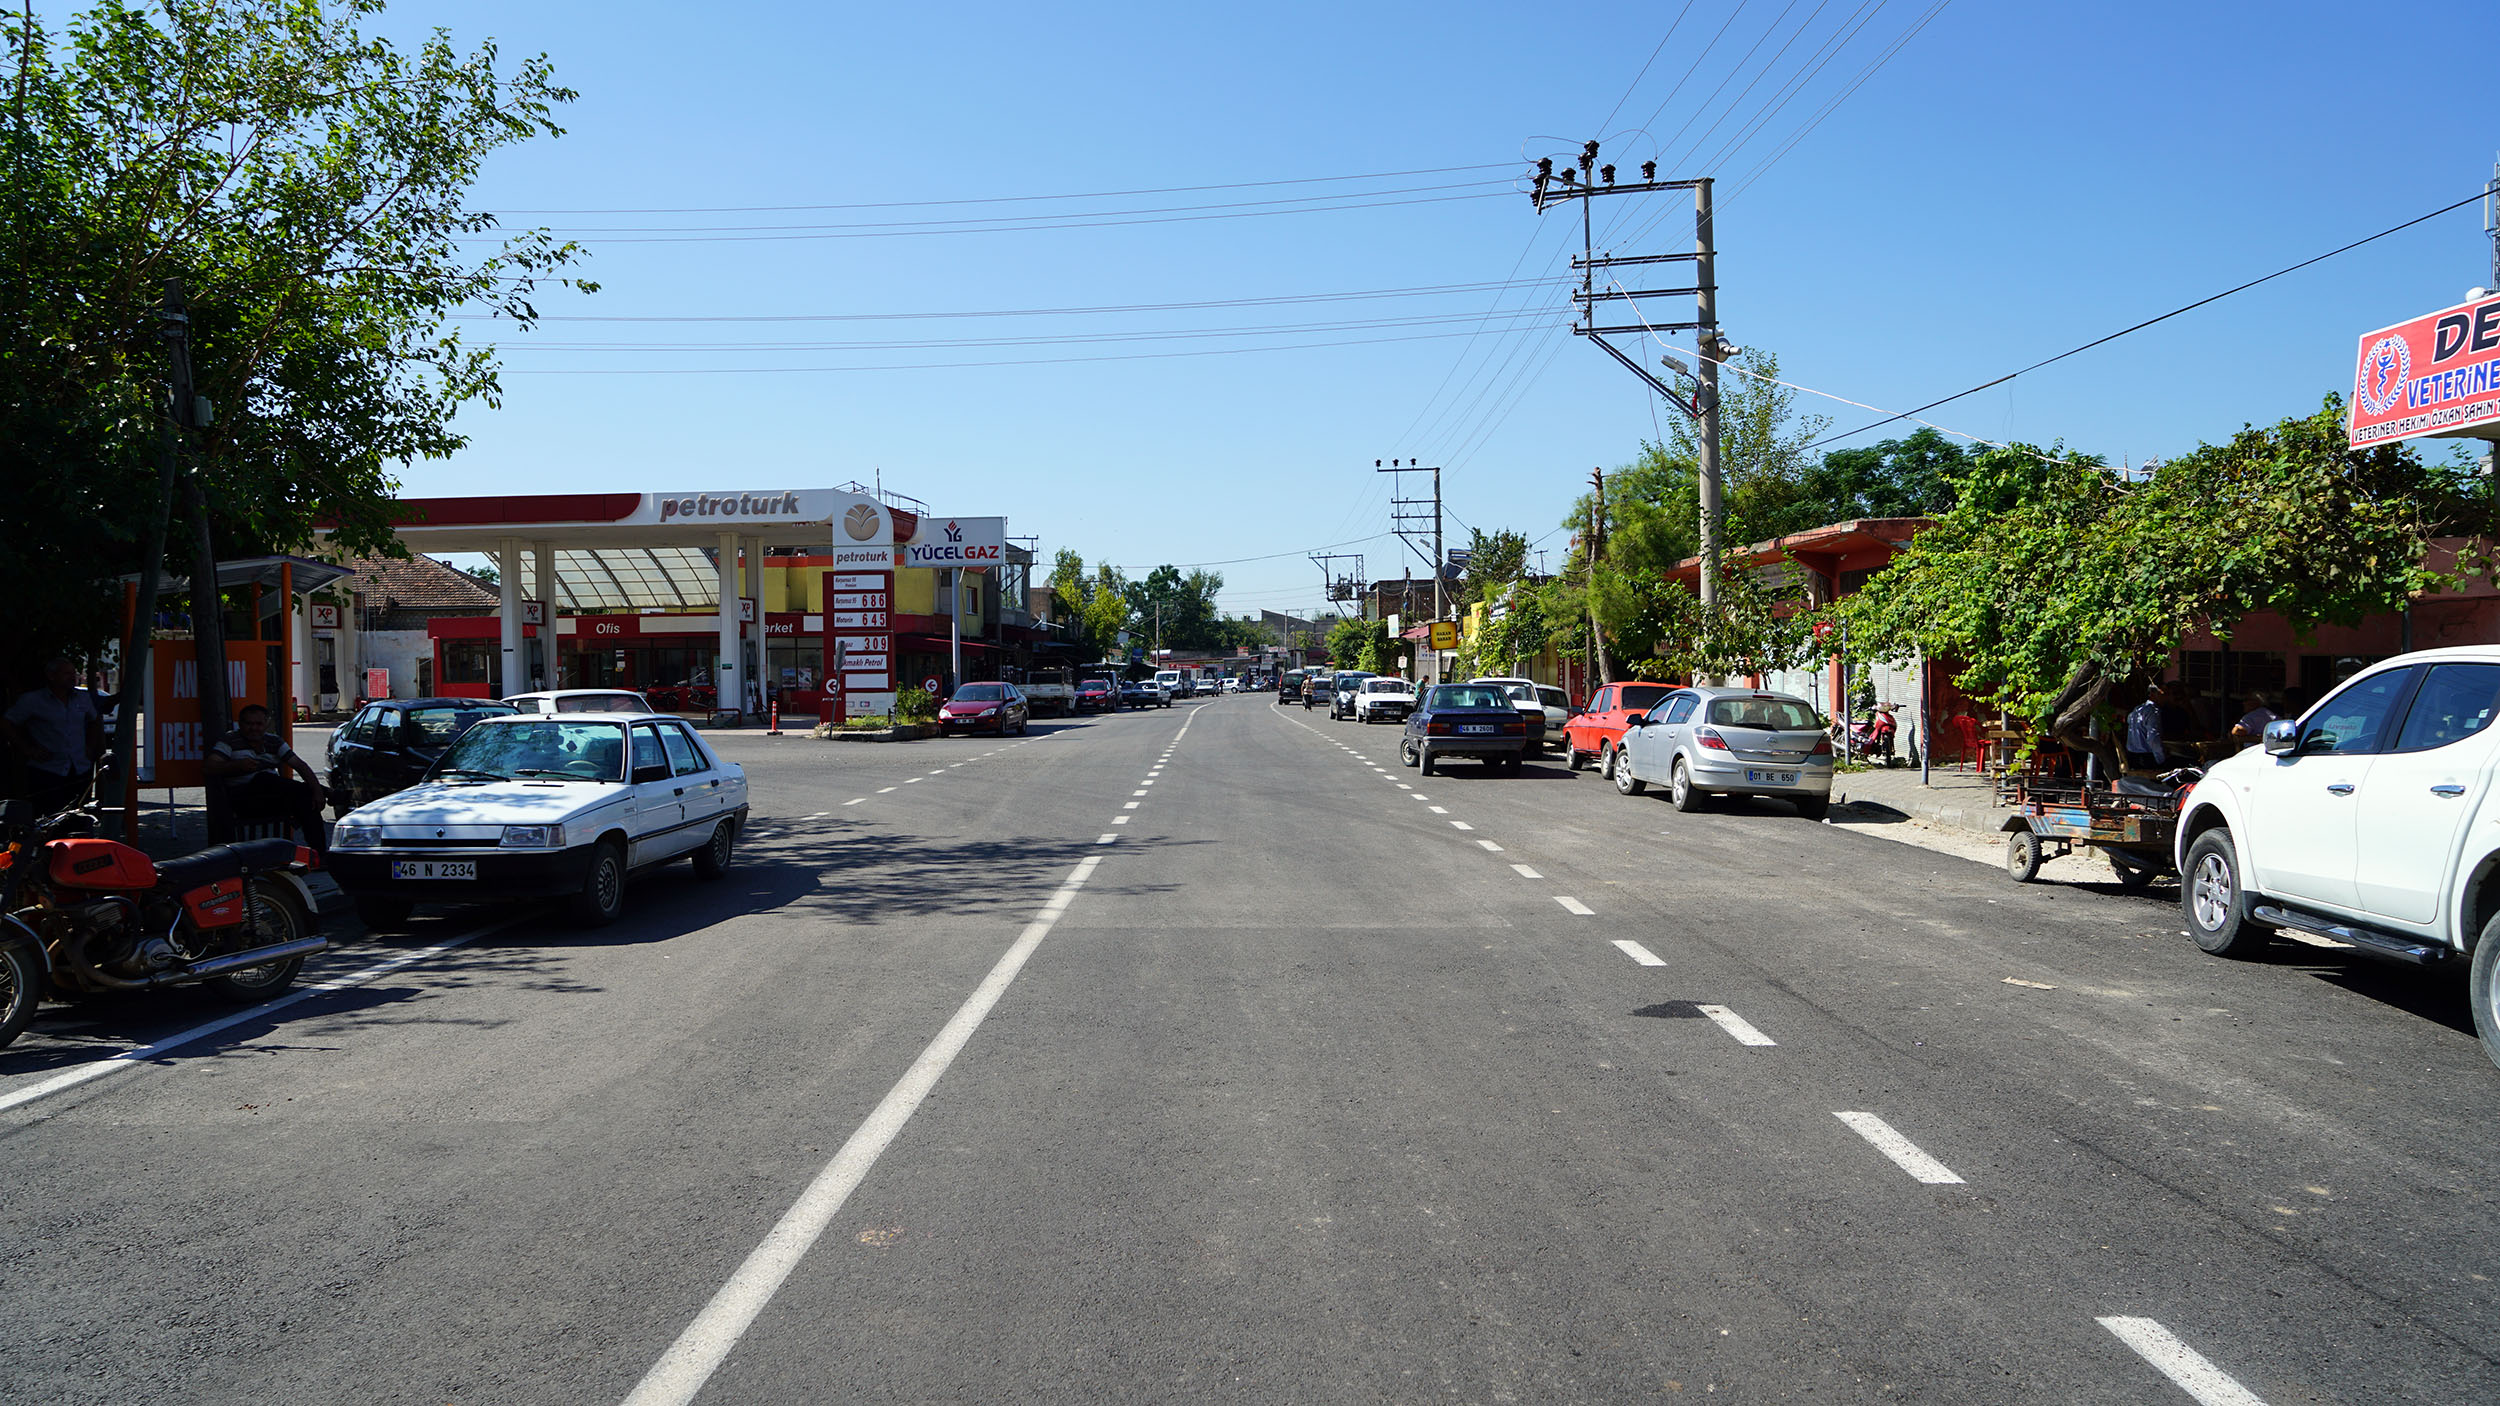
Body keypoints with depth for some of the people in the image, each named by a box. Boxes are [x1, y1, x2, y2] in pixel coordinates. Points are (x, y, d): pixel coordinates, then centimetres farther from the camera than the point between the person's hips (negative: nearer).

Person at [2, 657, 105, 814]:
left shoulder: (84, 698, 12)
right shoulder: (31, 700, -1)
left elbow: (95, 721, 29)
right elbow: (6, 724, 2)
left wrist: (91, 747, 16)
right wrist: (28, 751, -4)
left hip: (81, 770, 4)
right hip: (46, 771, -4)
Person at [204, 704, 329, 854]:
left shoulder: (273, 741, 18)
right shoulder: (229, 741, 7)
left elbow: (299, 765, 8)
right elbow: (208, 767, -7)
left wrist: (317, 789, -9)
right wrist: (237, 765, -25)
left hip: (273, 800, 4)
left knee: (306, 798, -25)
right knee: (263, 778, -35)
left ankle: (319, 851, -30)